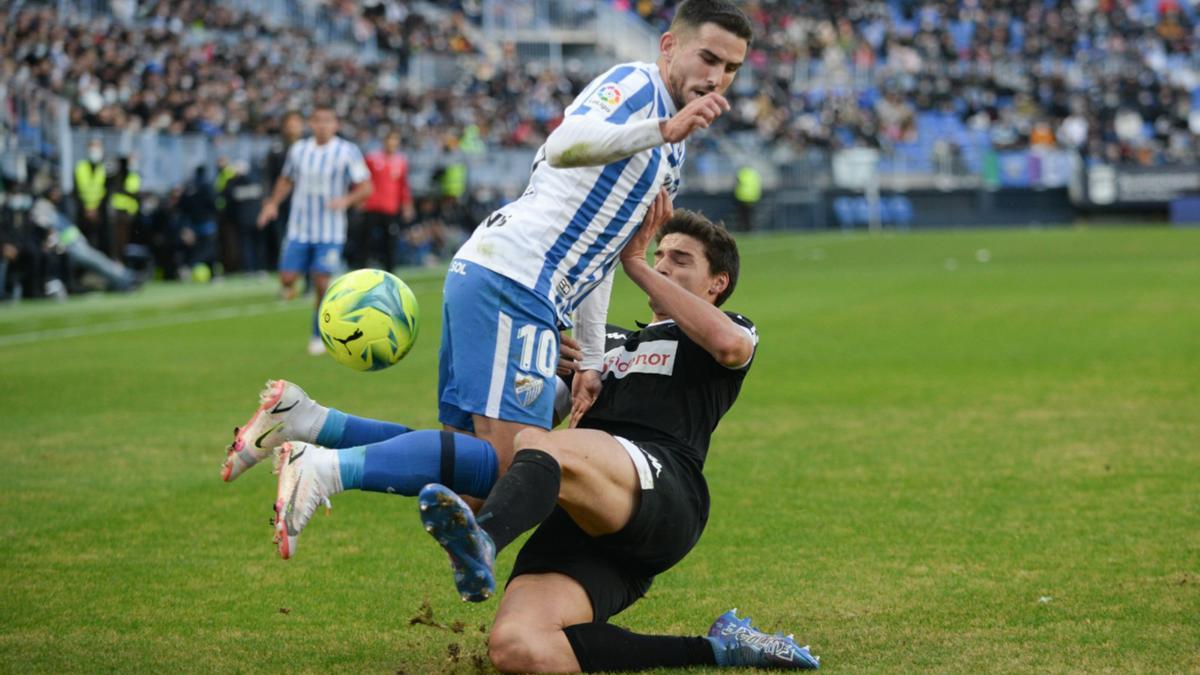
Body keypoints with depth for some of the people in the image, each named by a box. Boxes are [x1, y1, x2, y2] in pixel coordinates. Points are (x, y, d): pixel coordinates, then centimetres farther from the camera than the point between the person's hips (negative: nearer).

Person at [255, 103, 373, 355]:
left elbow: (365, 188, -6)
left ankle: (318, 337, 11)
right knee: (287, 278, -6)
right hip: (299, 229, 3)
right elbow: (286, 180, 20)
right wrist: (273, 203, 4)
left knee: (322, 284, -4)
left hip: (330, 232, -3)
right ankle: (291, 288, 31)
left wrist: (346, 200, -24)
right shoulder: (298, 150, 4)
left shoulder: (348, 152, -6)